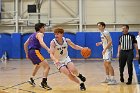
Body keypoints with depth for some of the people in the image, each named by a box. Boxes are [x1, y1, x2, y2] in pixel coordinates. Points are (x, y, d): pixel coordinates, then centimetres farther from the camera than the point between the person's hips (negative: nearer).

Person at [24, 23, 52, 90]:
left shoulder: (32, 35, 25)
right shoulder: (39, 34, -1)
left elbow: (25, 44, 29)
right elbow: (41, 42, -24)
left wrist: (27, 54, 35)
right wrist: (48, 49, -39)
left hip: (30, 52, 10)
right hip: (35, 51, -10)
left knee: (37, 65, 37)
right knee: (47, 67, -15)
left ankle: (31, 79, 43)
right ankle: (43, 83, -29)